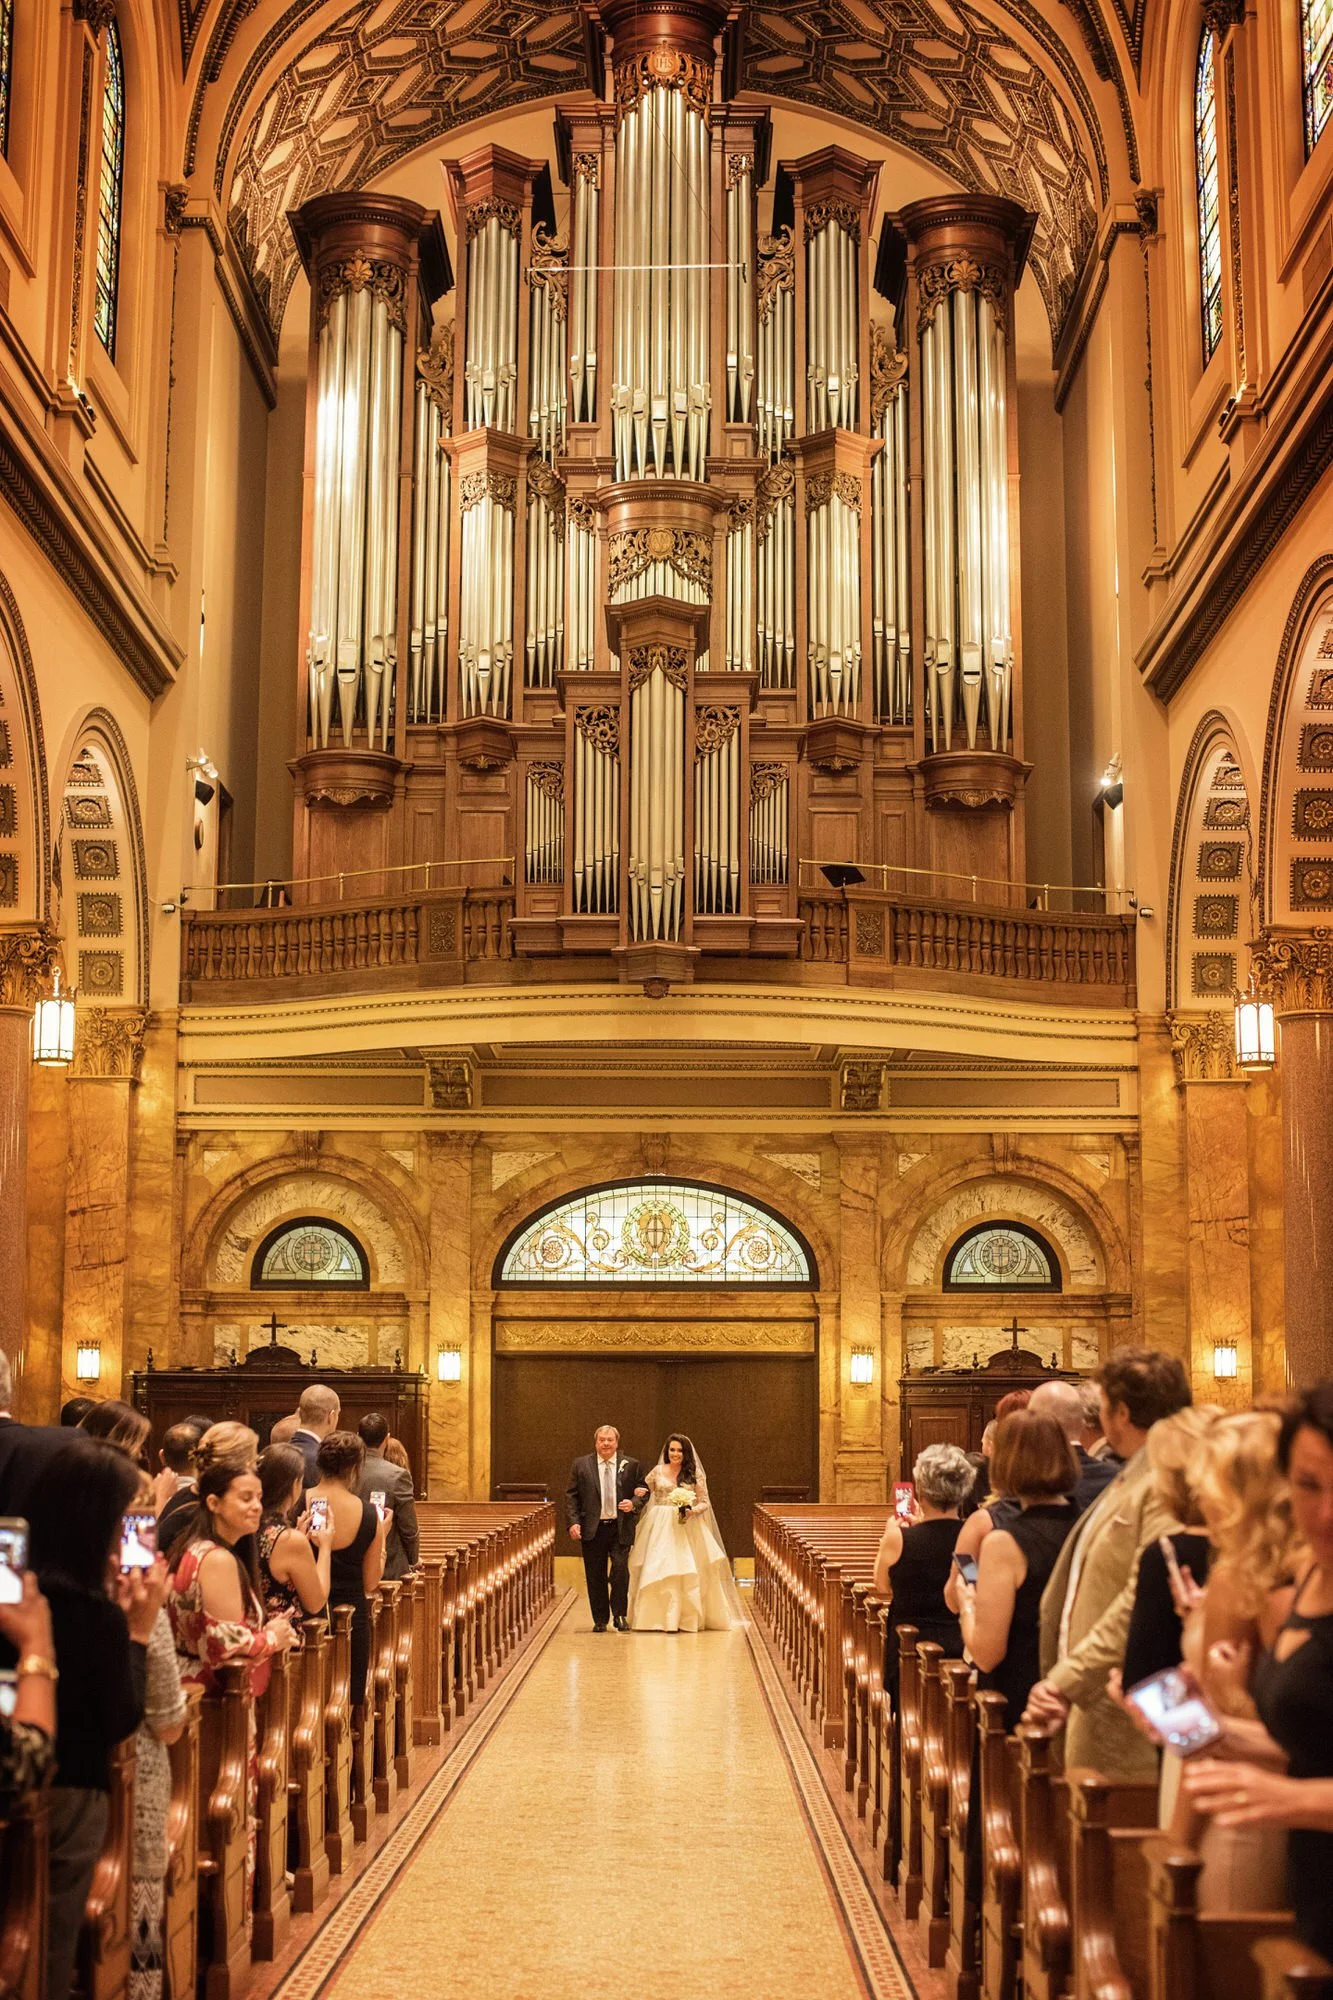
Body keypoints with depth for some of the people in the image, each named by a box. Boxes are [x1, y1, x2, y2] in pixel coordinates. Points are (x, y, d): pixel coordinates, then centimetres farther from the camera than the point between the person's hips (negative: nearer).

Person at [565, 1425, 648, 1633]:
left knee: (620, 1569, -14)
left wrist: (634, 1503, -10)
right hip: (592, 1528, 1)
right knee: (595, 1576, 4)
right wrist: (573, 1522, -7)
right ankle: (600, 1619, 16)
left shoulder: (631, 1465, 5)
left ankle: (620, 1615, 3)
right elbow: (571, 1496, 4)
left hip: (621, 1528, -1)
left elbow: (644, 1492, 11)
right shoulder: (581, 1465, 4)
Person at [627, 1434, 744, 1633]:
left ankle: (688, 1617, 2)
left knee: (688, 1570, -5)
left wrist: (692, 1511, -15)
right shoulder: (657, 1471, 7)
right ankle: (659, 1617, 0)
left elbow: (704, 1503, 4)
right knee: (659, 1570, -5)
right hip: (661, 1527, 1)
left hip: (686, 1527, -1)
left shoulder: (695, 1474, 4)